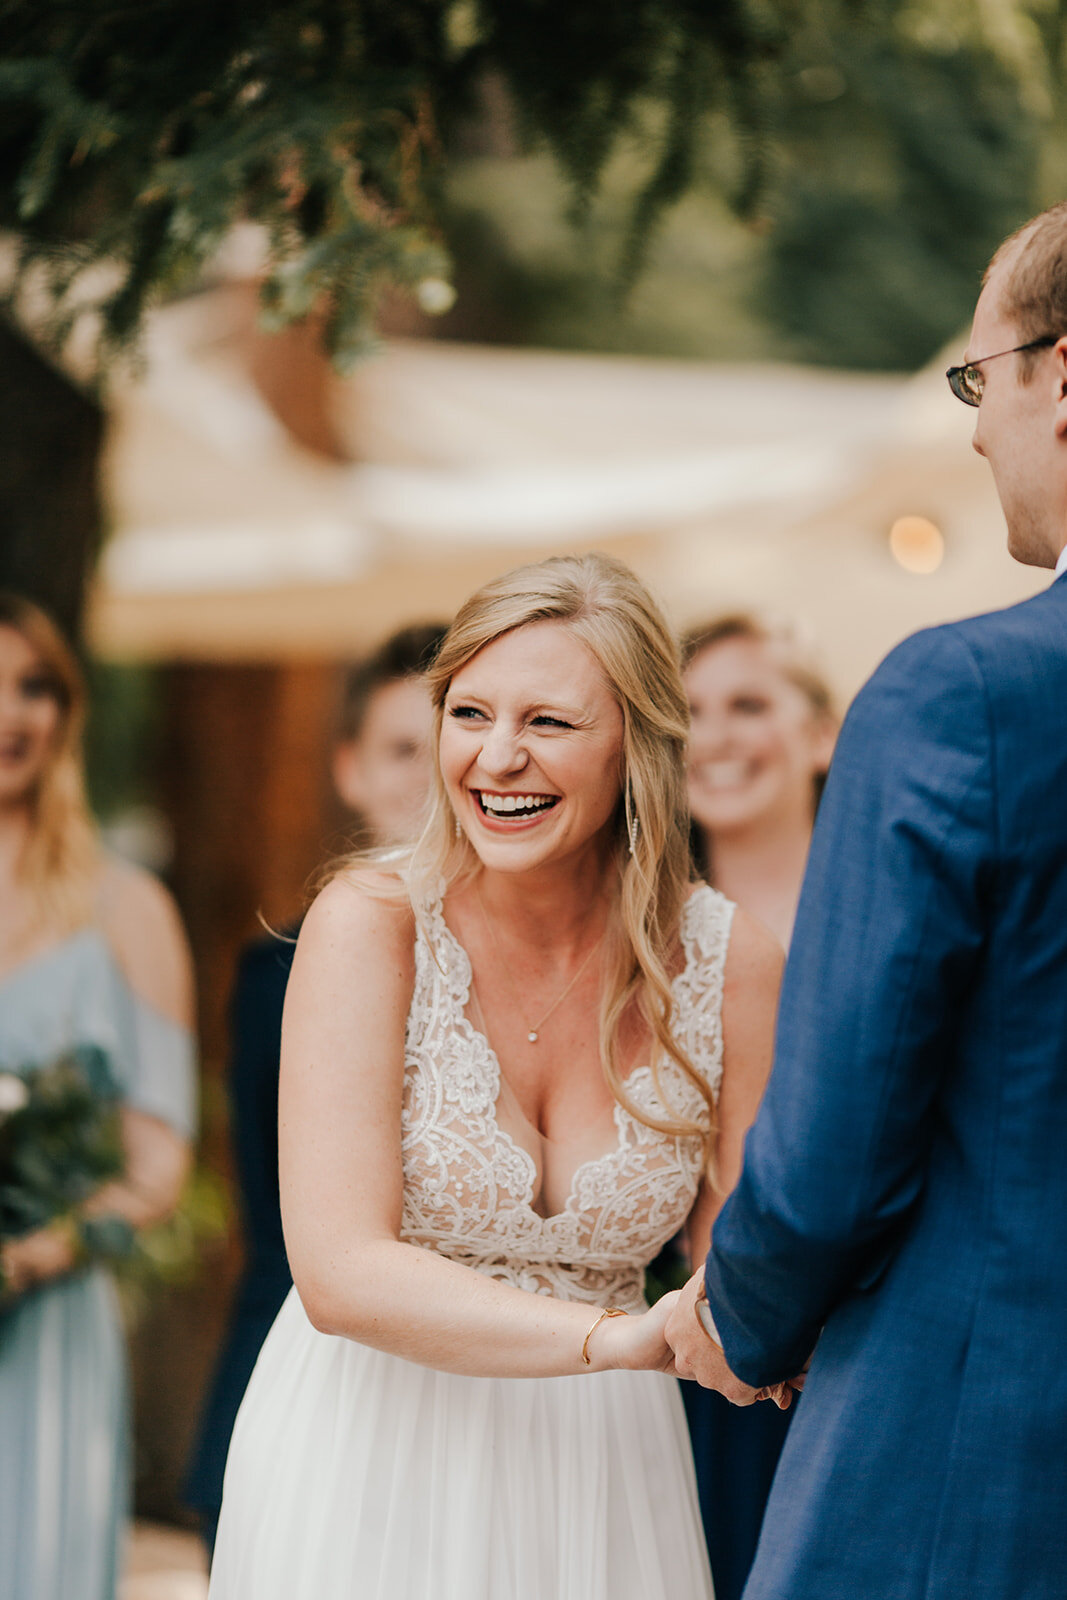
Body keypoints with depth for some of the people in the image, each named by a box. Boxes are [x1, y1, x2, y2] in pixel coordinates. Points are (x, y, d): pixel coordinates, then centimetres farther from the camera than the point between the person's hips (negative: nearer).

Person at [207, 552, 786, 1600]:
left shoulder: (730, 965, -7)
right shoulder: (369, 926, -14)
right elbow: (343, 1274, -21)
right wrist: (620, 1337, -33)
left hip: (598, 1479, 2)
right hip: (366, 1468, -2)